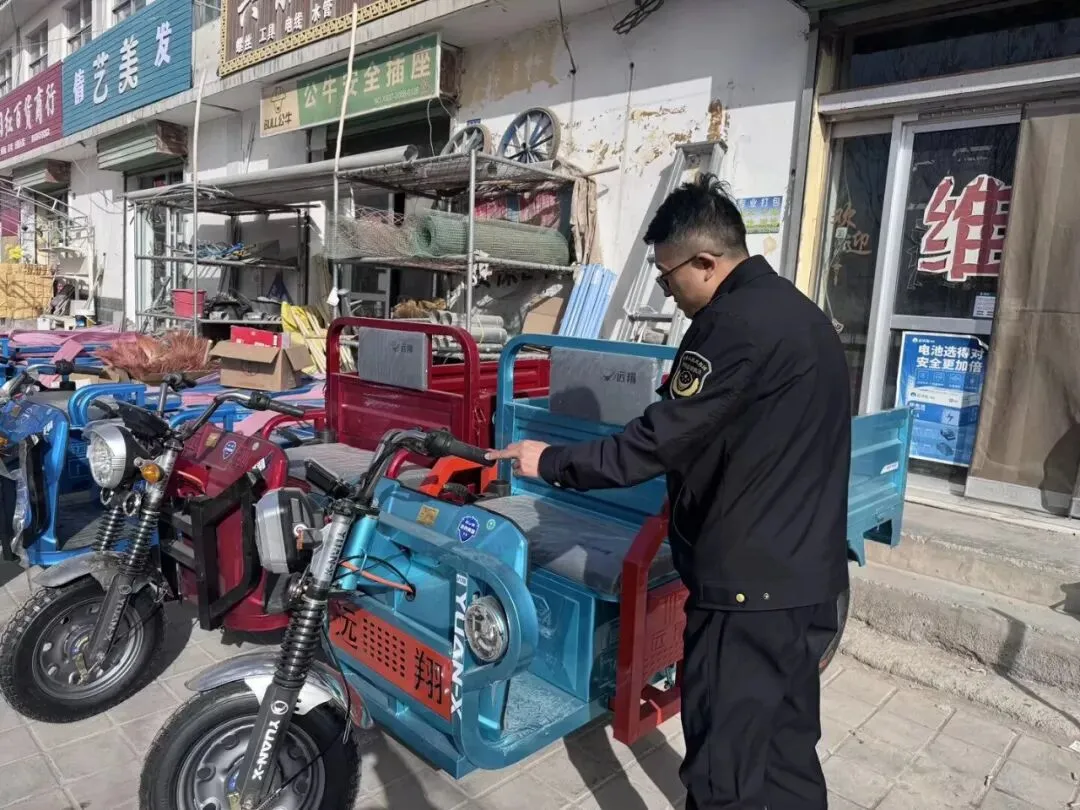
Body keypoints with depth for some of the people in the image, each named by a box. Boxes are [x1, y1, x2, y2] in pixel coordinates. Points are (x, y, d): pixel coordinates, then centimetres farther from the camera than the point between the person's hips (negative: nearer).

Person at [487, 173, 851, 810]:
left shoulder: (735, 323, -19)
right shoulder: (802, 314, 13)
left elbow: (659, 442, -21)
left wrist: (550, 463, -9)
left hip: (751, 581, -10)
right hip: (808, 574, 10)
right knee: (789, 751, 21)